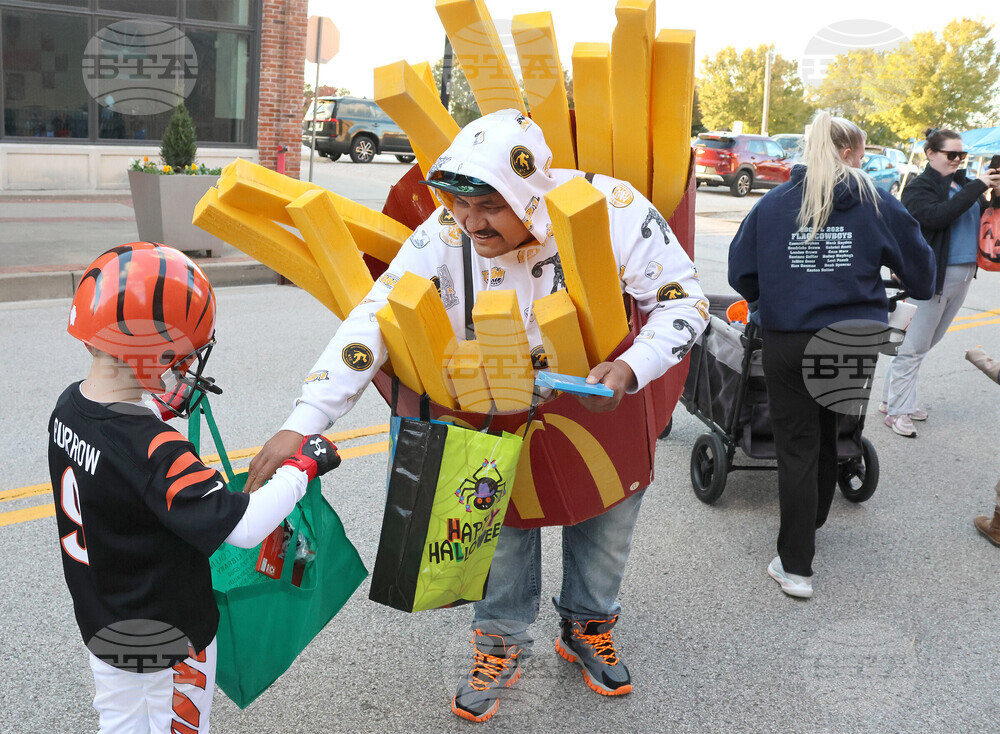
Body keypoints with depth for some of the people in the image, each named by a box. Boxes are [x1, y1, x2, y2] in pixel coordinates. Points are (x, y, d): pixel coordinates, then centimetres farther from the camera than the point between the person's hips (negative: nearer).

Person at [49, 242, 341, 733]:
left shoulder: (70, 405, -10)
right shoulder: (153, 451, -35)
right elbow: (243, 526, -36)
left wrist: (167, 403, 19)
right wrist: (304, 464, -24)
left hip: (101, 620, 7)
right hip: (166, 639, -7)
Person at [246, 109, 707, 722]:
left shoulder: (615, 211, -32)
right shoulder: (445, 238, -29)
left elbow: (684, 301, -21)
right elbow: (371, 323, -29)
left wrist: (630, 369, -39)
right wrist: (301, 426, -37)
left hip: (606, 393, 0)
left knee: (612, 508, 10)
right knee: (503, 509, 2)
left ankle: (588, 627, 37)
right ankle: (501, 642, 27)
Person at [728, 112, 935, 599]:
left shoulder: (772, 204, 1)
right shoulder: (875, 203, 0)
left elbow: (740, 272, 3)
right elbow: (919, 264, 10)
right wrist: (920, 290, 33)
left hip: (787, 340, -1)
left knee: (796, 446, 6)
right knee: (830, 431, 23)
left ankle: (796, 566, 6)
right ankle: (813, 519, 43)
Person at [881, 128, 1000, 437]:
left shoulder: (963, 183, 12)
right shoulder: (919, 187, -9)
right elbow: (936, 216, -27)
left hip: (962, 275, 8)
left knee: (924, 343, 14)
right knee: (914, 345, -4)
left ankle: (894, 398, 24)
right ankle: (897, 410, 3)